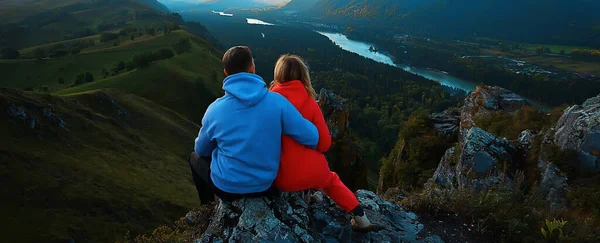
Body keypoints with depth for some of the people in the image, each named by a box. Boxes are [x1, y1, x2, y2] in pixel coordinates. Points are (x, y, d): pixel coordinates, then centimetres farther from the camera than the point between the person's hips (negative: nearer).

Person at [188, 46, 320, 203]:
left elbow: (201, 150, 1)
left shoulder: (215, 109, -16)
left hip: (227, 186, -2)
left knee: (195, 157, 29)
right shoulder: (277, 101, -18)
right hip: (265, 185, 2)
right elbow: (311, 137, -15)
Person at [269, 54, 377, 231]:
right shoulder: (309, 102, -7)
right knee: (331, 179, 33)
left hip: (282, 178, 0)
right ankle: (360, 218, 31)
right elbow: (325, 143, -3)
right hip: (312, 173, 0)